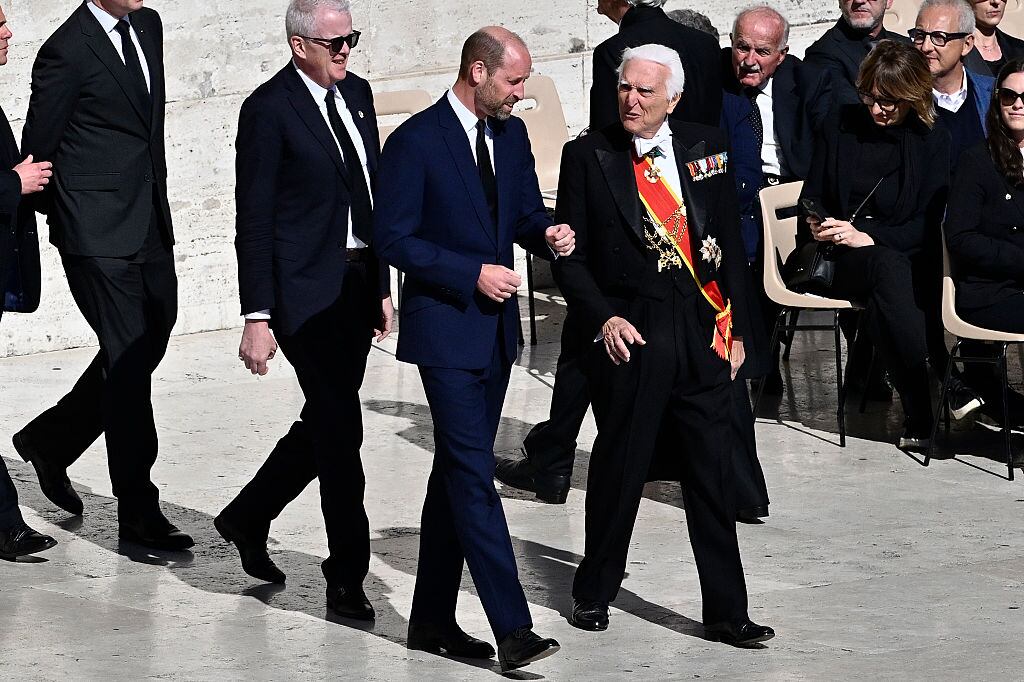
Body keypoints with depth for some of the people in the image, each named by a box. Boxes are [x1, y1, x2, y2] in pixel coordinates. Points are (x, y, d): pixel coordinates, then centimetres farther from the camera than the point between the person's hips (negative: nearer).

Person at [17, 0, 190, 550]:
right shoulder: (67, 51, -15)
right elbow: (37, 150, -8)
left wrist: (157, 200, 18)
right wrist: (63, 216, 5)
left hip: (150, 222, 8)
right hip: (99, 235, -8)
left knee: (148, 344, 13)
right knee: (128, 360, -5)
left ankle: (50, 442, 33)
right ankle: (138, 510, 2)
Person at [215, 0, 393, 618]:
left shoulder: (357, 93, 10)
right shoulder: (269, 109, -12)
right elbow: (254, 220, -12)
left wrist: (382, 286, 16)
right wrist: (257, 317, -15)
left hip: (357, 282, 8)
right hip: (306, 289, -8)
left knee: (327, 423, 14)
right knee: (341, 429, -6)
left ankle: (248, 518, 35)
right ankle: (348, 577, 3)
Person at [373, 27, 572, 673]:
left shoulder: (512, 135, 9)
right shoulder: (416, 141, -13)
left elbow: (527, 212, 17)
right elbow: (394, 237, -14)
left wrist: (548, 233, -7)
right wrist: (473, 273, -19)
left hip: (495, 328, 8)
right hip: (445, 327, -8)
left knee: (457, 473, 13)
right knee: (476, 474, -11)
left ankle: (433, 620, 20)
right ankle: (513, 629, -16)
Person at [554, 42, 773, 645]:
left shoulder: (706, 148, 5)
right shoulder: (589, 156, -2)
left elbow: (732, 243, 9)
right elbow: (571, 255, 1)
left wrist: (736, 326, 7)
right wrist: (603, 318, -12)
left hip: (703, 333, 2)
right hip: (630, 334, -2)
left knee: (713, 476, 4)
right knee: (619, 469, 7)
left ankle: (726, 611, 12)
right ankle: (594, 593, 26)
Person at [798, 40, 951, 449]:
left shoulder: (933, 140, 6)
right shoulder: (841, 127, 11)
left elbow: (928, 224, -1)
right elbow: (811, 196, 17)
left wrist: (869, 235, -15)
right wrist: (817, 223, -7)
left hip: (906, 257, 0)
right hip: (837, 258, 0)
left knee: (881, 306, -38)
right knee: (888, 267, -37)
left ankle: (918, 411, -34)